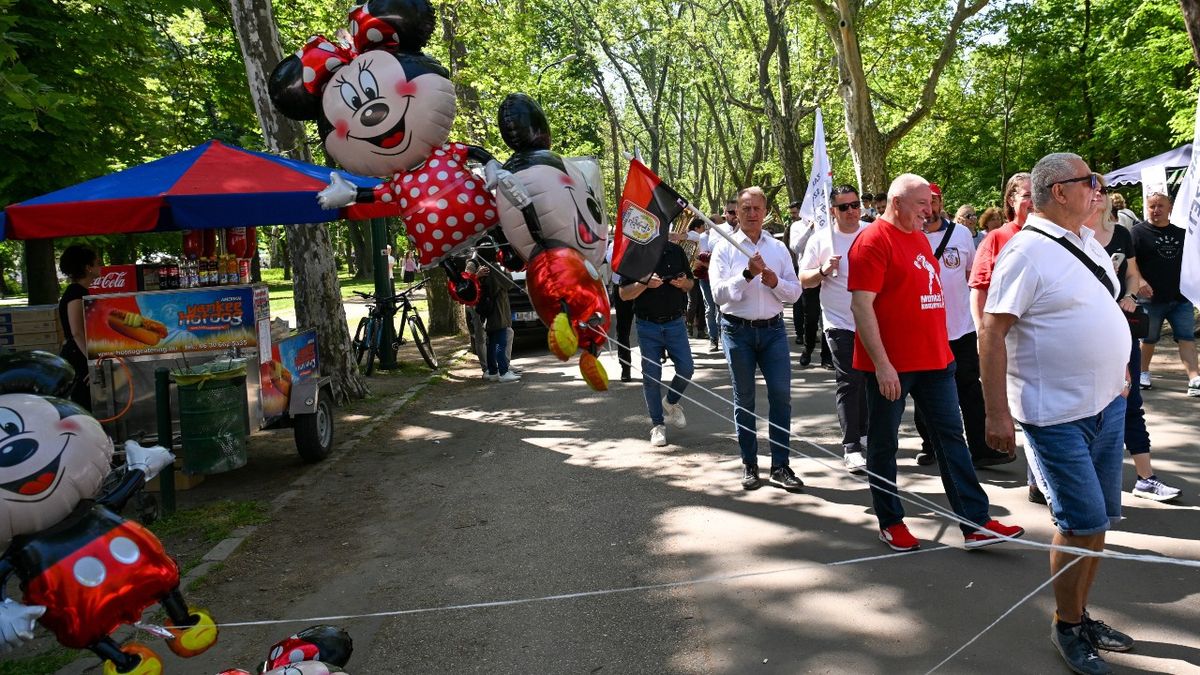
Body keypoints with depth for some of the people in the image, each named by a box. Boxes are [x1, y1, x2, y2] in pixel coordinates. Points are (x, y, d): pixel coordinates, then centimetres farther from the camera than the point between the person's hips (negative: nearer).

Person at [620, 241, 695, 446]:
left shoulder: (676, 251, 4)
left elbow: (691, 284, 13)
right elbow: (624, 294, -6)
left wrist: (684, 283, -10)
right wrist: (645, 283, -23)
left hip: (675, 322, 2)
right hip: (648, 325, -2)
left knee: (686, 369, -2)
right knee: (651, 376, 2)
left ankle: (671, 403, 28)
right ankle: (657, 424, 15)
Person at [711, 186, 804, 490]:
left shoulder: (779, 248, 8)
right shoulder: (725, 248, -1)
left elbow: (795, 292, 6)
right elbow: (719, 294, -11)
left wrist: (775, 282, -12)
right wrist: (748, 274, -21)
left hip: (773, 329, 2)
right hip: (738, 330, -2)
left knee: (781, 394, -3)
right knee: (744, 398, 8)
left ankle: (780, 465, 7)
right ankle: (749, 465, 19)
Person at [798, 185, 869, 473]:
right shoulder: (821, 240, -5)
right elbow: (803, 279, -2)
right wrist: (823, 271, -19)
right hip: (841, 323, -4)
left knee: (869, 380, 17)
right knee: (848, 384, -3)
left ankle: (863, 433, 35)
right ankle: (850, 447, 3)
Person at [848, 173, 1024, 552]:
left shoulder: (919, 237, 14)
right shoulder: (873, 241, -13)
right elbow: (861, 305, -19)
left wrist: (941, 348, 18)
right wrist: (881, 364, -23)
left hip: (934, 359, 8)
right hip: (891, 365, -8)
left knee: (951, 437, 8)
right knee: (884, 444, 6)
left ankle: (975, 524, 12)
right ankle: (890, 523, 19)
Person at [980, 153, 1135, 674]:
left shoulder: (1088, 243, 11)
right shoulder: (1028, 251, -16)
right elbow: (992, 332, -21)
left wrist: (1119, 375, 21)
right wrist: (997, 414, -23)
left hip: (1108, 405, 8)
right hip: (1056, 416, -8)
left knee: (1098, 520, 15)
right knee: (1081, 524, -3)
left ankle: (1082, 615, 31)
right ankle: (1066, 628, 17)